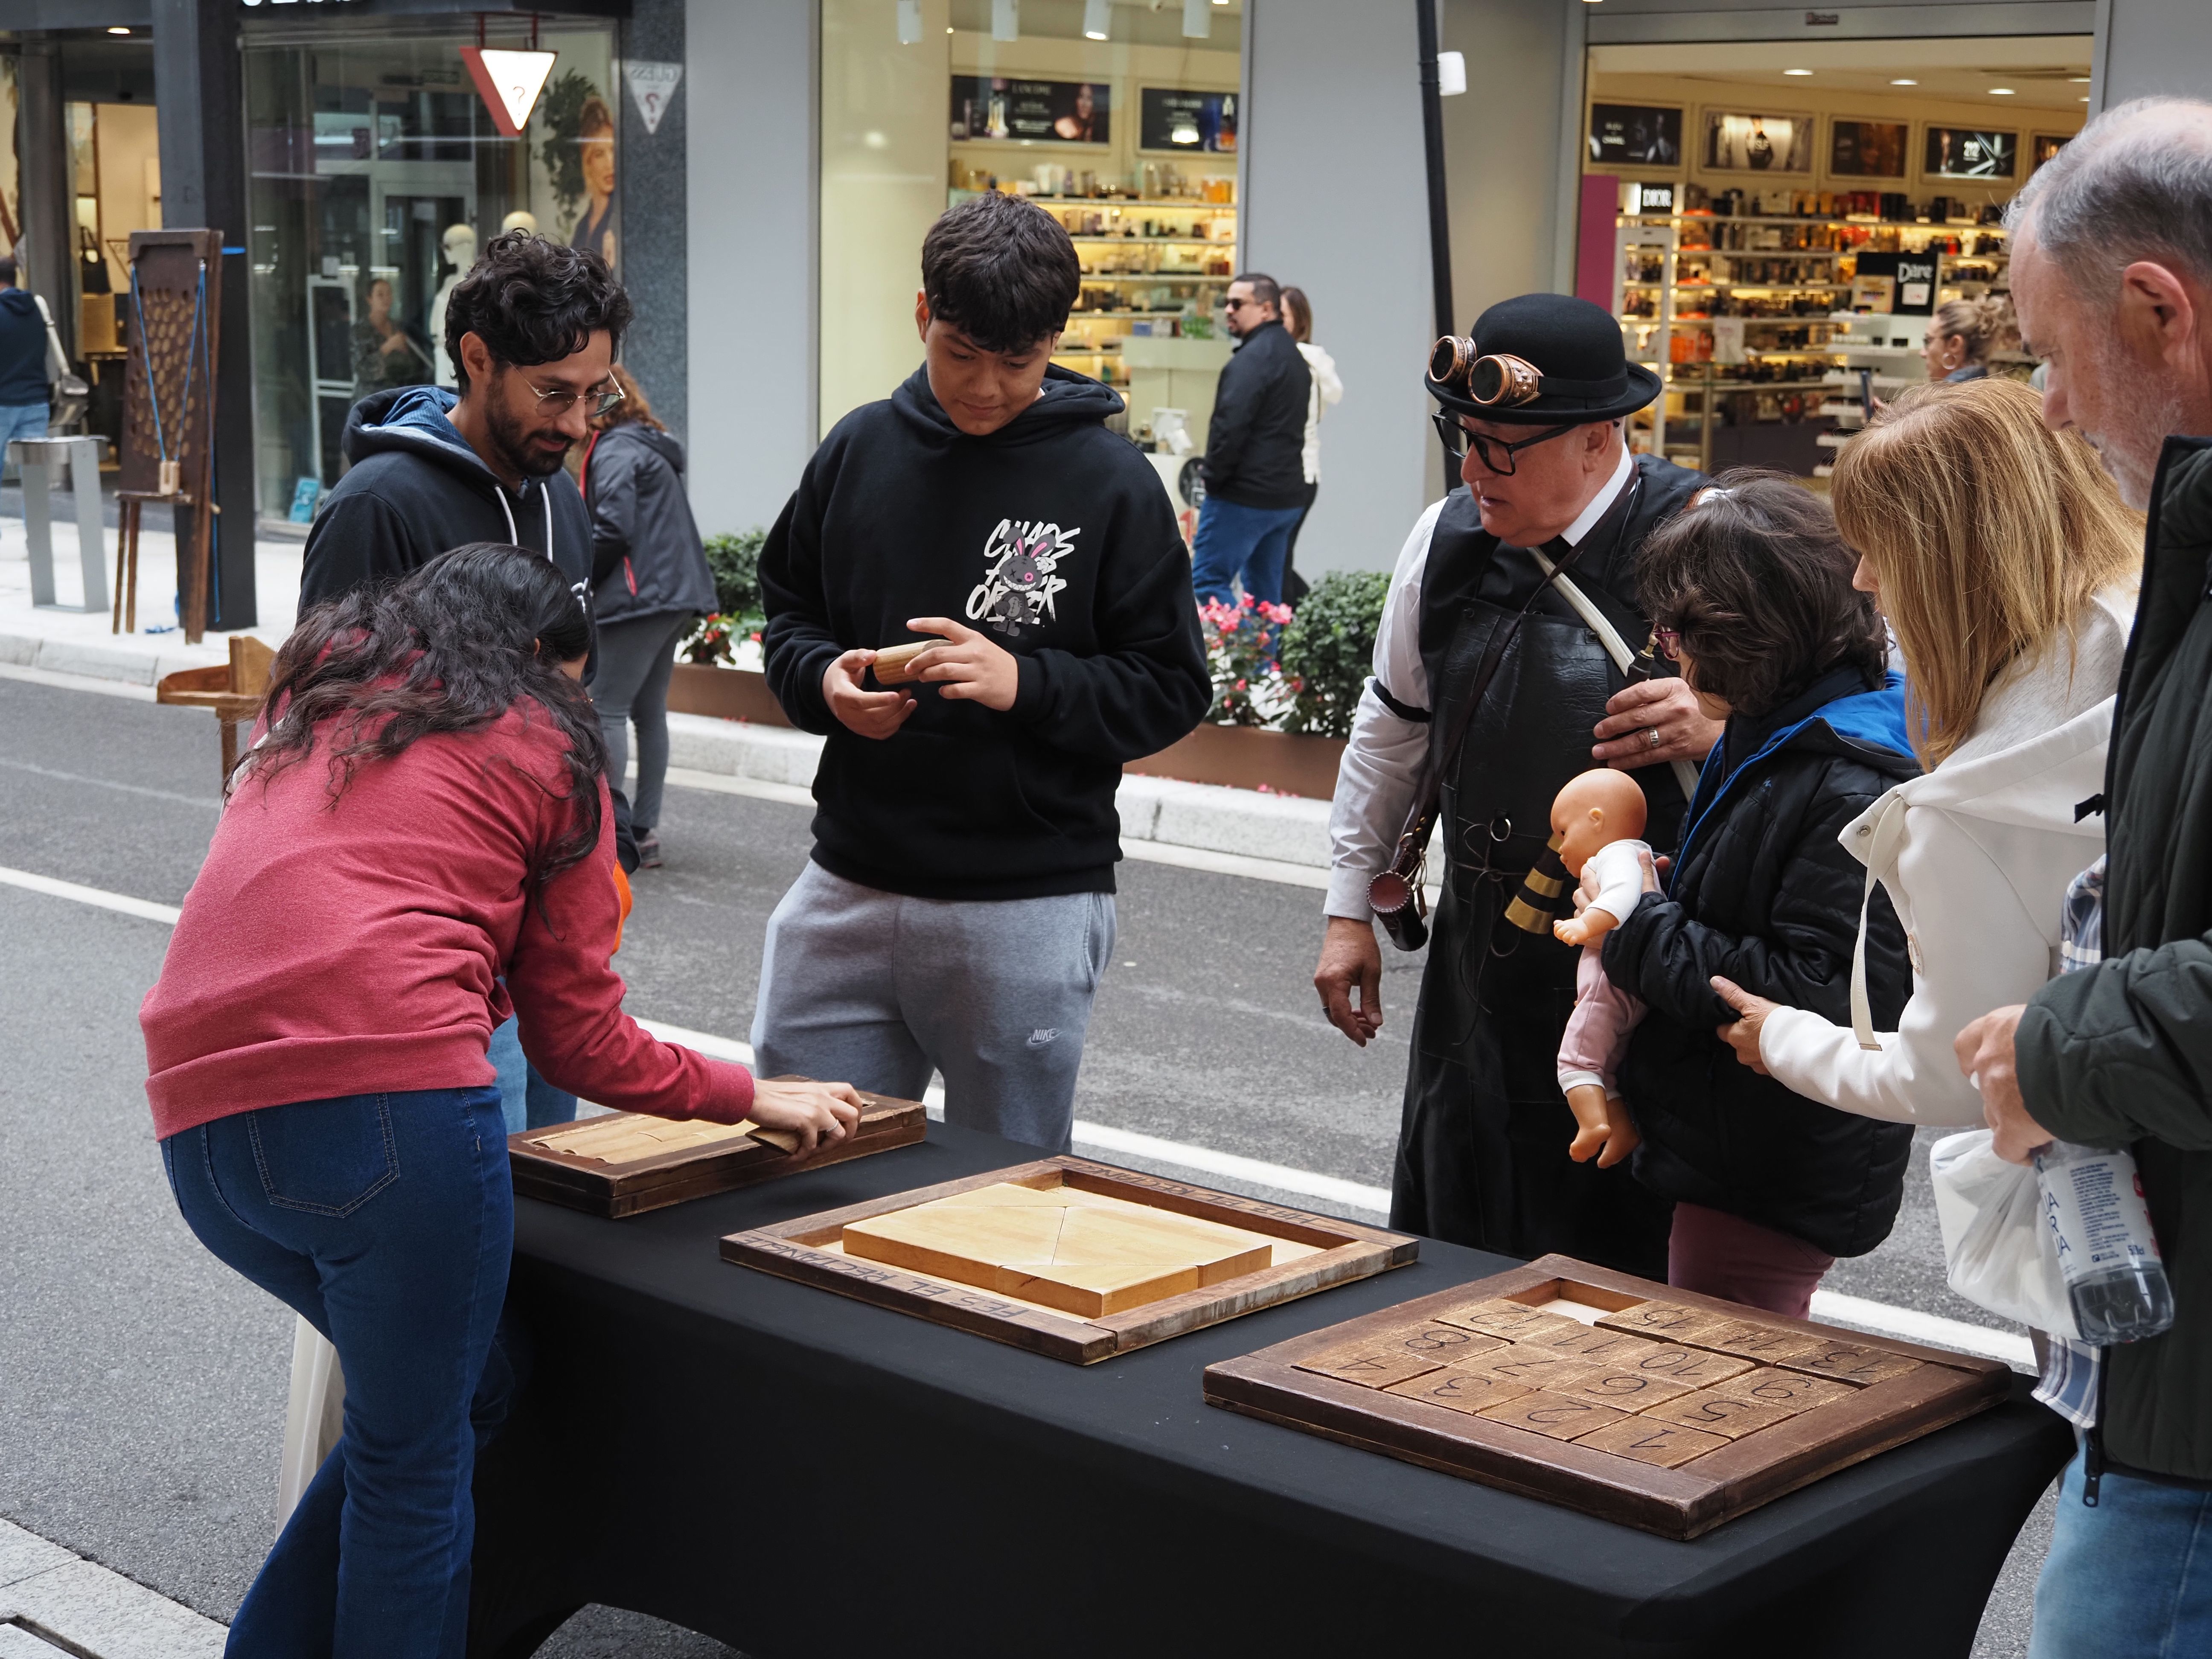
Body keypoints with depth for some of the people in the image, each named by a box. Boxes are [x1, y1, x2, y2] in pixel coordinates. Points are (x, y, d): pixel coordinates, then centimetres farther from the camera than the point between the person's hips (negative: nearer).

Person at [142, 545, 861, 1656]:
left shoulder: (312, 713, 28)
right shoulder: (547, 750, 12)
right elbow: (580, 1043, 13)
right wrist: (754, 1097, 25)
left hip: (198, 1119, 7)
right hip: (389, 1095, -6)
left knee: (462, 1385, 21)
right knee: (415, 1460, 6)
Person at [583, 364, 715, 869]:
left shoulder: (615, 451, -9)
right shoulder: (650, 447, 20)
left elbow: (612, 532, -17)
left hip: (639, 597, -10)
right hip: (676, 595, 10)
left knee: (606, 710, -8)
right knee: (649, 712, 11)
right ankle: (643, 831, 14)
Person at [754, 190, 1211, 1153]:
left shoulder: (1110, 483, -5)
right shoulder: (861, 449, 5)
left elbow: (1170, 690, -4)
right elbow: (786, 613, 16)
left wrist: (1026, 684, -20)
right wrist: (824, 681, -6)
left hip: (1027, 911, -3)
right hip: (848, 888, 3)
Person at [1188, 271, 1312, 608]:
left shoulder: (1253, 358, -14)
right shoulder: (1294, 357, 18)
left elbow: (1230, 426, -22)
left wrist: (1214, 479, -10)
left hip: (1245, 496, -10)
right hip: (1286, 497, 10)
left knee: (1207, 581, -7)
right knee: (1265, 592, 12)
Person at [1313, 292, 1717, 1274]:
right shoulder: (1446, 539, 4)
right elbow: (1392, 729, 17)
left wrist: (1717, 729, -30)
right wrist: (1350, 908, 18)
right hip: (1479, 962, 5)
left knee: (1614, 1271, 2)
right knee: (1441, 1257, 15)